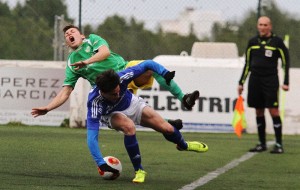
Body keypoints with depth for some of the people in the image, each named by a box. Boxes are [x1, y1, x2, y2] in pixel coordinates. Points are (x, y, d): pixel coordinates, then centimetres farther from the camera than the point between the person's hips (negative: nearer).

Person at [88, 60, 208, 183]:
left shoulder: (120, 78, -37)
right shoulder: (94, 102, -42)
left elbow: (147, 64, -23)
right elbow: (92, 136, -45)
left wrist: (165, 73, -40)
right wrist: (101, 163, -52)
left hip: (132, 104, 3)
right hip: (111, 114, -3)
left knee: (167, 129, -3)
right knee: (129, 126, -37)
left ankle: (183, 145, 36)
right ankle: (138, 170, -18)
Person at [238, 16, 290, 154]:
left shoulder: (277, 42, 0)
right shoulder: (253, 42, 11)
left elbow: (286, 62, 1)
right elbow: (247, 64, 18)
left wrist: (286, 82, -6)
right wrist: (241, 82, 15)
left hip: (270, 80, -4)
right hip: (255, 80, 4)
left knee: (274, 111, -10)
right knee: (259, 112, 5)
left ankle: (279, 144, -8)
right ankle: (262, 144, 11)